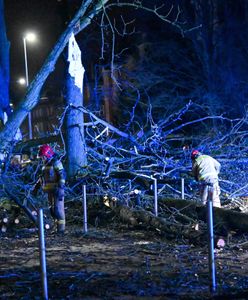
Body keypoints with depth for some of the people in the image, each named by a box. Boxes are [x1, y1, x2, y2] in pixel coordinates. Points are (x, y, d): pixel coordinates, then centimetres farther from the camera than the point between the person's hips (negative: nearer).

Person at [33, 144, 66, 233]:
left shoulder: (56, 163, -11)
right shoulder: (46, 165, 17)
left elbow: (62, 176, -20)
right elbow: (42, 177, 25)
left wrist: (60, 188, -27)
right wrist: (36, 187, 20)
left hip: (57, 191, -9)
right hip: (50, 191, 9)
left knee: (58, 208, -9)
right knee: (53, 209, 9)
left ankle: (61, 228, -6)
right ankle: (58, 226, 16)